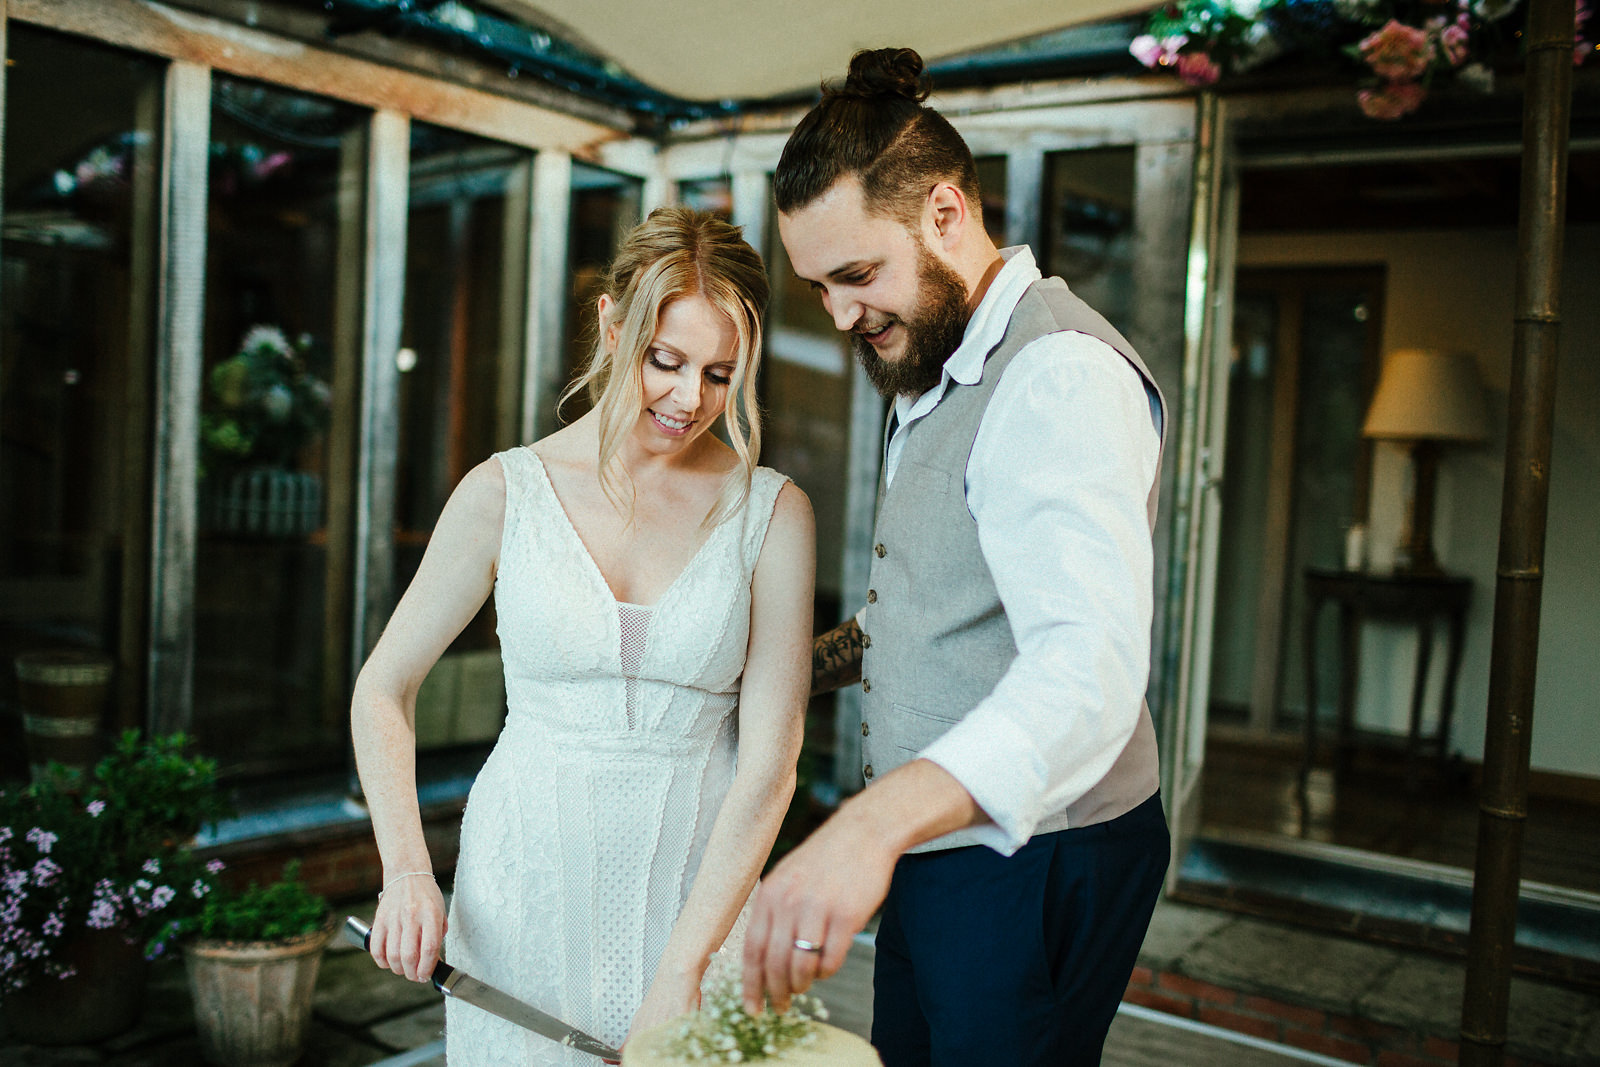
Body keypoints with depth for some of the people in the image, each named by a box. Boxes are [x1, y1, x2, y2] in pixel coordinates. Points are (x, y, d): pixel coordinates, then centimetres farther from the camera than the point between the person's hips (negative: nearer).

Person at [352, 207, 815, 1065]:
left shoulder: (772, 513, -6)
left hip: (695, 892, 0)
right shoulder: (506, 493, -4)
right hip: (524, 894, 0)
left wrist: (681, 969, -16)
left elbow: (768, 760, -10)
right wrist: (405, 868, -9)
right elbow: (382, 689, 4)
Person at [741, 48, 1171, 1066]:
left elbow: (1090, 665, -39)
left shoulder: (1062, 372, -23)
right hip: (932, 847, 9)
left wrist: (875, 822, -52)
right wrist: (827, 657, 9)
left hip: (1033, 863, -9)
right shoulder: (936, 372, 11)